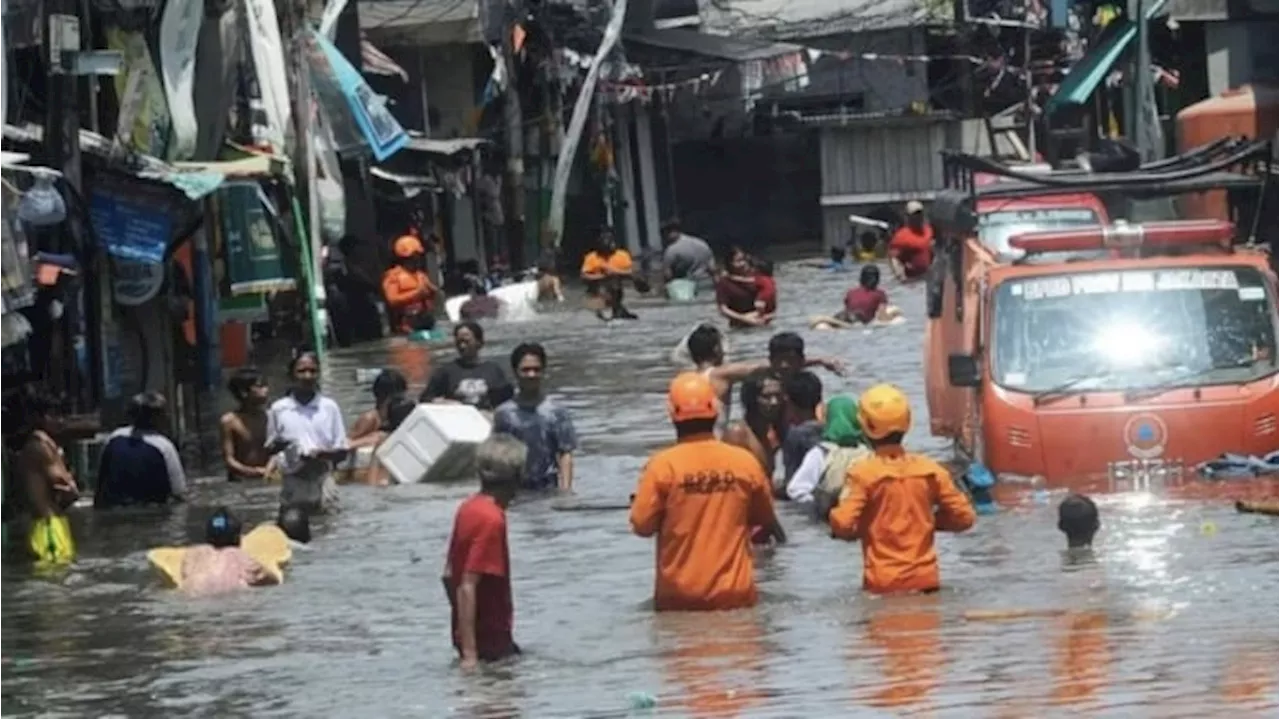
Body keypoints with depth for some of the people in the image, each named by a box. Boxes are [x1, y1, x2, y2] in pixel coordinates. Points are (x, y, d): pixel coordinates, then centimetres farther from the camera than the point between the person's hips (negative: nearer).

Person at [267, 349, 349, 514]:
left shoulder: (329, 407, 3)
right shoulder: (278, 409, 3)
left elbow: (342, 452, 5)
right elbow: (268, 449, 10)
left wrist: (322, 454, -16)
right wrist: (278, 446, -13)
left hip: (323, 481, 0)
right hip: (293, 485, 0)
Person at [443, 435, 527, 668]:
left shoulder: (469, 508, 6)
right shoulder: (492, 520, -21)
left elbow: (449, 576, 14)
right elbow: (467, 588, -26)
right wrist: (470, 654, -26)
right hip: (490, 643, -9)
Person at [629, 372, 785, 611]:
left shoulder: (663, 464, -12)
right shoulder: (744, 462, -4)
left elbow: (642, 525, -7)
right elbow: (765, 518, 11)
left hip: (679, 596, -1)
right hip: (733, 592, 1)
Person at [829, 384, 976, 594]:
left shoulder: (862, 473, -11)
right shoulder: (930, 470, 0)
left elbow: (842, 524, -20)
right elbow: (964, 516, 3)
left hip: (883, 583, -3)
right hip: (924, 580, 3)